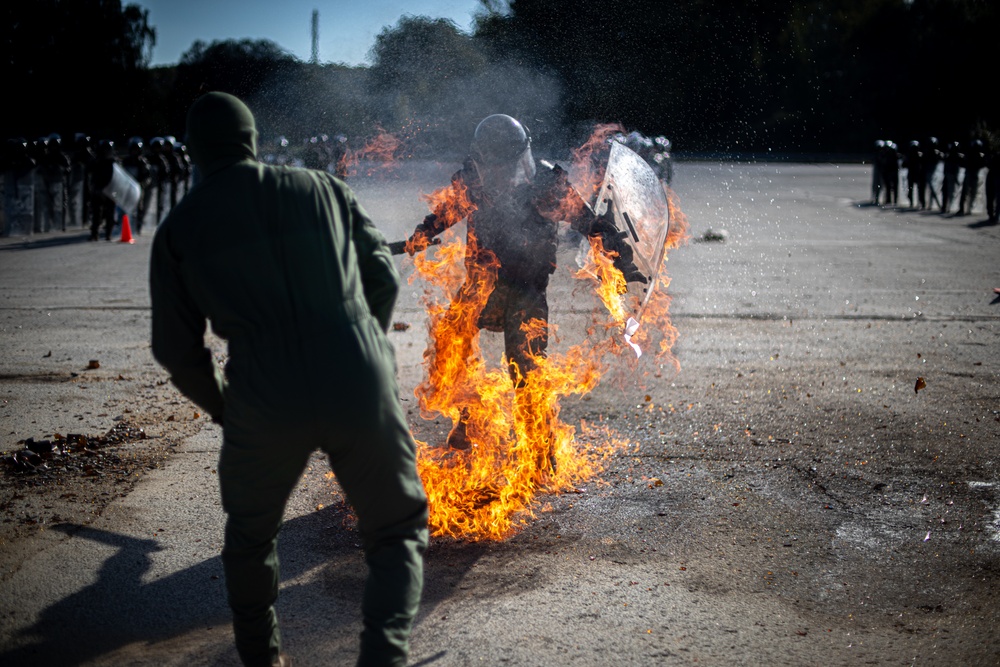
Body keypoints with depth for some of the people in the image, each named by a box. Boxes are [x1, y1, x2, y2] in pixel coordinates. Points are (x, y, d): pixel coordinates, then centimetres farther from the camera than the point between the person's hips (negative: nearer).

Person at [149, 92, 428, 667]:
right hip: (364, 392, 0)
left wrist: (220, 404, 28)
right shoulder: (324, 189, 12)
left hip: (265, 408, 0)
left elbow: (177, 348, 10)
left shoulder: (179, 228, 9)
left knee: (251, 535, 28)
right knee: (399, 533, 18)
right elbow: (384, 277, 16)